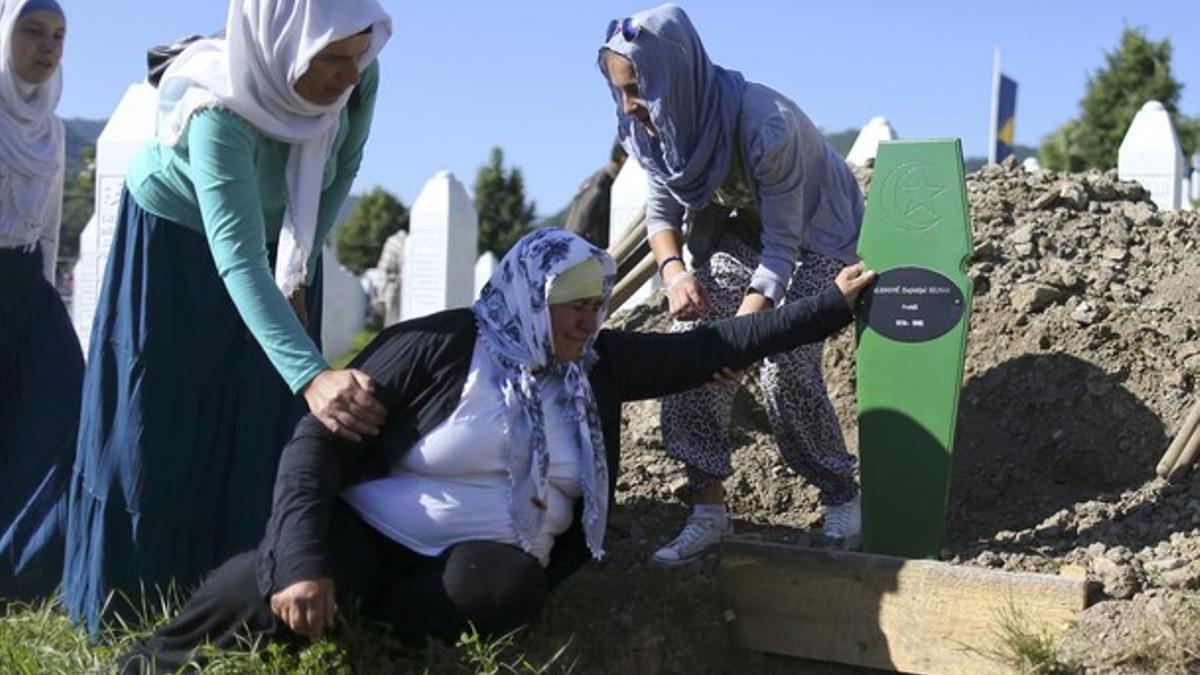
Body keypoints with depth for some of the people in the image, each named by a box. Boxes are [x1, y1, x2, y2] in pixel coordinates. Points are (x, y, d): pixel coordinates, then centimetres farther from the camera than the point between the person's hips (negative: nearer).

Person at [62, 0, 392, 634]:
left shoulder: (358, 79, -27)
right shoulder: (220, 113, -41)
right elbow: (237, 260, -49)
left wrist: (298, 270, -8)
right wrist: (311, 376, -59)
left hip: (283, 247, 4)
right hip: (175, 244, -4)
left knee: (260, 429, 2)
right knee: (161, 428, -2)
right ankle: (127, 605, 11)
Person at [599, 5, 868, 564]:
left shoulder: (765, 125, -36)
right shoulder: (663, 123, -17)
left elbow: (782, 244, -31)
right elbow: (662, 211, -5)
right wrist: (673, 270, -27)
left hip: (814, 233, -6)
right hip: (741, 229, 6)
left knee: (786, 368, -17)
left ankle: (842, 498, 6)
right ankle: (708, 509, -4)